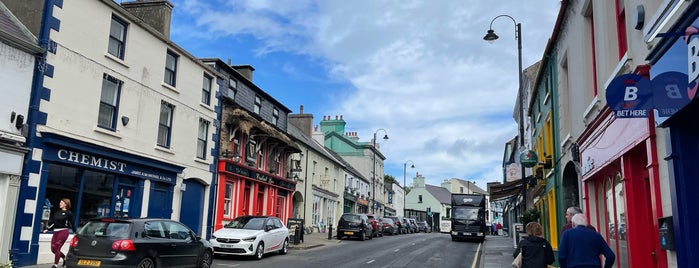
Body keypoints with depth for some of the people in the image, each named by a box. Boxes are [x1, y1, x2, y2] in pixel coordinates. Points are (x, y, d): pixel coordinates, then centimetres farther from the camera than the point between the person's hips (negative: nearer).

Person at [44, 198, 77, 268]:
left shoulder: (68, 213, -4)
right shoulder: (57, 212, 14)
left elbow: (72, 224, -4)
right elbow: (52, 221, 17)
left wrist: (75, 232, -4)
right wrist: (47, 229, 11)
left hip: (63, 232, -7)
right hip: (55, 232, 7)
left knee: (57, 248, -7)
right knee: (53, 249, 6)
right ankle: (64, 258, 29)